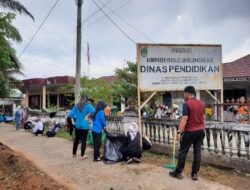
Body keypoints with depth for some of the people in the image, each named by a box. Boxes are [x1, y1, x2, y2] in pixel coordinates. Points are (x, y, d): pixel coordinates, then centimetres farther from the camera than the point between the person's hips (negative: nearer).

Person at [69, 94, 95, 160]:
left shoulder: (76, 106, 6)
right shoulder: (87, 105, -8)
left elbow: (70, 115, 4)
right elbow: (93, 110, -28)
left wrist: (76, 118, 9)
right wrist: (87, 115, -15)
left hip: (77, 125, 5)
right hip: (84, 126, -5)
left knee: (76, 139, 17)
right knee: (83, 140, 3)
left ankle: (74, 154, 31)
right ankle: (82, 156, 8)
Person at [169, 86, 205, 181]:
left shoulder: (187, 104, -15)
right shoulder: (202, 104, 7)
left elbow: (184, 119, -21)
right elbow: (203, 118, 13)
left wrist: (179, 132, -19)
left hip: (190, 132, -6)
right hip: (200, 131, 7)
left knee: (183, 151, 5)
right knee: (197, 152, 9)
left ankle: (178, 172, 15)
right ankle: (195, 174, 16)